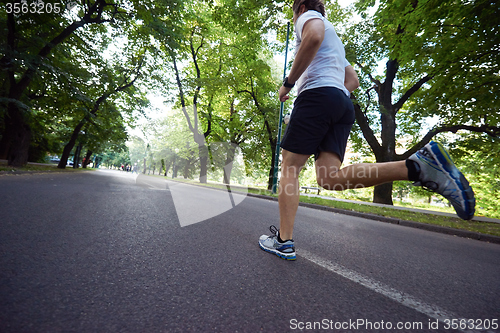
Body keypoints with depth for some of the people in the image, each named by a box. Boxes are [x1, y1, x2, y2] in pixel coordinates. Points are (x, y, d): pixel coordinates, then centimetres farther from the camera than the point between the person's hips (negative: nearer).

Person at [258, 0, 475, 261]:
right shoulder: (335, 43, 41)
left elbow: (314, 36, -11)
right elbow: (353, 81, 35)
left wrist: (288, 82, -6)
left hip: (317, 95, -7)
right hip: (343, 105, 8)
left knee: (289, 168, -7)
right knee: (331, 178, -8)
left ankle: (284, 241, -8)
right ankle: (416, 167, -21)